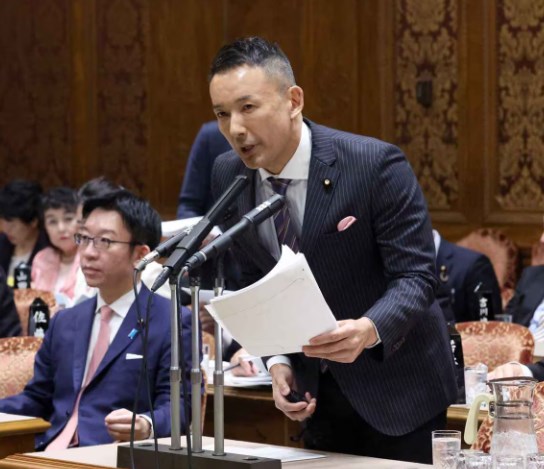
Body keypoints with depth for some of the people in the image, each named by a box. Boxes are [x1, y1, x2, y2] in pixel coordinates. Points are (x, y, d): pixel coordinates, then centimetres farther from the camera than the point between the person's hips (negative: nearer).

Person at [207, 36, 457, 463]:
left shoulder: (376, 164, -21)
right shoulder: (228, 176, -5)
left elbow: (415, 276, -21)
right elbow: (256, 283, 7)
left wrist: (369, 329, -40)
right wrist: (277, 361, -8)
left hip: (395, 385, -4)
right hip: (315, 389, 5)